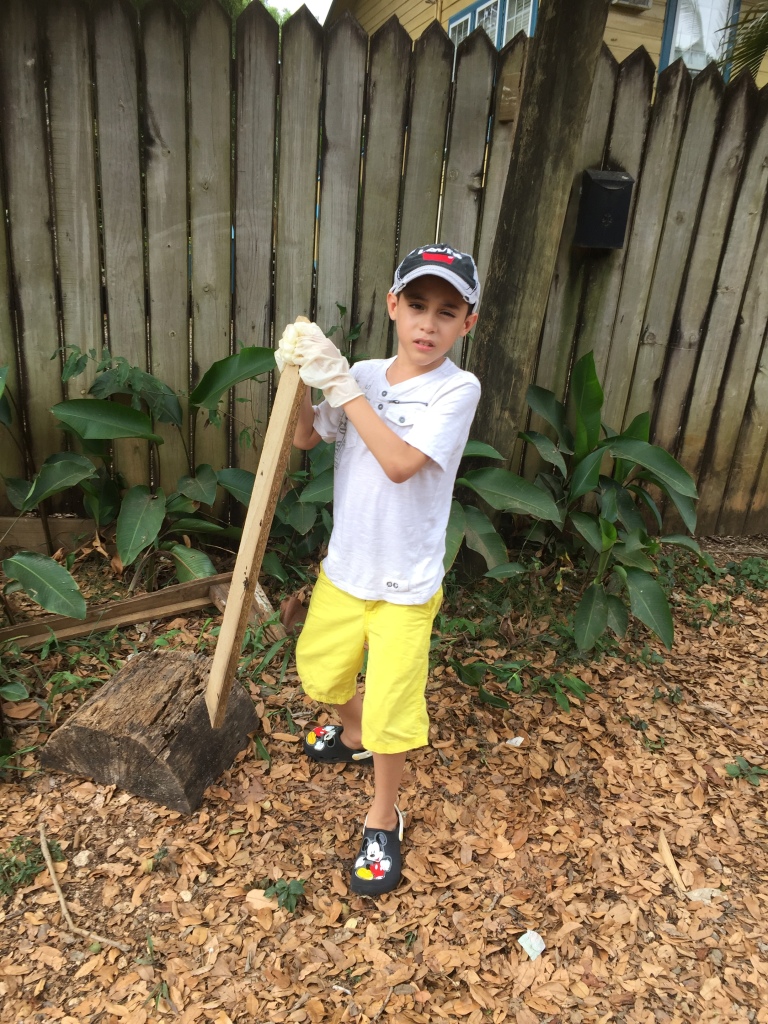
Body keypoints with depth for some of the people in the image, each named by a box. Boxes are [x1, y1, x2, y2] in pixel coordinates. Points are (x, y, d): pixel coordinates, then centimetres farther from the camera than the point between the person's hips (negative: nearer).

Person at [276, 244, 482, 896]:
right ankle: (354, 735, 57)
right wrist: (298, 379, -14)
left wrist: (342, 386, -27)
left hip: (406, 585, -5)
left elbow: (400, 462, -28)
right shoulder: (362, 376, -2)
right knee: (320, 671, 24)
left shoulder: (458, 389, -16)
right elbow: (306, 439, 3)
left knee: (390, 709, 2)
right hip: (344, 567, 5)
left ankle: (383, 819, 31)